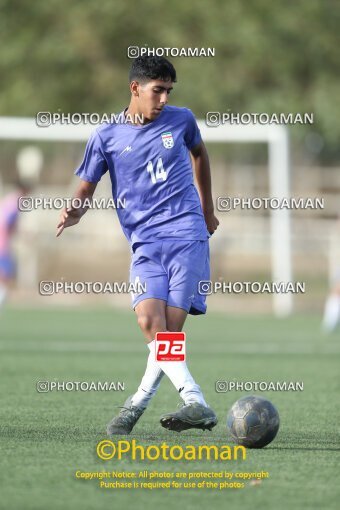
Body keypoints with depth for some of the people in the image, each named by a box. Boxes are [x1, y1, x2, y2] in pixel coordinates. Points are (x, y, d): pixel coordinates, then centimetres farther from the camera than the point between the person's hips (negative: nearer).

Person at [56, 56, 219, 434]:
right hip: (144, 243, 0)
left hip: (188, 236, 0)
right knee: (149, 321, -22)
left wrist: (207, 209, 35)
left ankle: (139, 401, -1)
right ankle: (196, 404, -22)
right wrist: (75, 212, -14)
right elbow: (86, 188, 9)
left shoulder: (180, 120, 8)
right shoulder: (107, 137, 4)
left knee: (169, 329, -13)